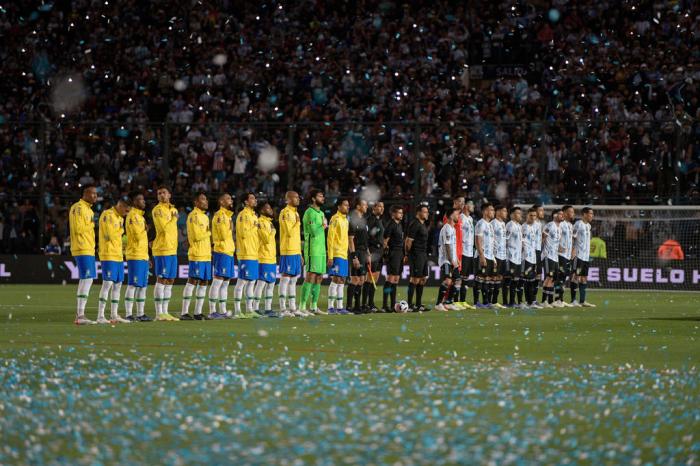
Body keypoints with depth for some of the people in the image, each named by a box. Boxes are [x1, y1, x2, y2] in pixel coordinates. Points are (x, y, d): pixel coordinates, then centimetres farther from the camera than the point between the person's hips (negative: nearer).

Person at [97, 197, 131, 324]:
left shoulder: (120, 218, 19)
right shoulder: (108, 215, -11)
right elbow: (111, 236, -15)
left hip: (118, 256, 9)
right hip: (109, 255, -9)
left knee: (117, 285, 11)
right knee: (108, 283, -13)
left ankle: (114, 315, 17)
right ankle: (100, 316, -13)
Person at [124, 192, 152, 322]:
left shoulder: (140, 216, 19)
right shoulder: (132, 215, -10)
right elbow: (137, 235, -19)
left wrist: (147, 256, 20)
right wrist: (145, 229, 2)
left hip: (143, 256, 9)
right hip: (135, 256, -9)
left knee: (143, 286, 10)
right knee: (133, 285, -10)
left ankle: (140, 314, 14)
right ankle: (129, 314, -10)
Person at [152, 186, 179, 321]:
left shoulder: (173, 209, 17)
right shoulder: (157, 210, -8)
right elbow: (164, 227, -18)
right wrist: (174, 218, -4)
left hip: (172, 249, 8)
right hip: (162, 249, -8)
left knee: (170, 281, 9)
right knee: (161, 280, -8)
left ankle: (165, 312, 15)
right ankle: (159, 313, -6)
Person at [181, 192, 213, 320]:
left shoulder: (205, 217, 19)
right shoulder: (193, 216, -10)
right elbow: (196, 236, -17)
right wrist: (208, 232, -4)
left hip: (206, 255, 9)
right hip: (197, 255, -9)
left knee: (204, 283, 9)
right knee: (192, 281, -10)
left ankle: (198, 312, 14)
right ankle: (184, 313, -10)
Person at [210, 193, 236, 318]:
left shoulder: (228, 216, 19)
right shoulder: (220, 215, -11)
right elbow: (224, 235, -18)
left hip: (229, 252, 10)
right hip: (222, 252, -10)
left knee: (225, 282, 11)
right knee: (218, 281, -9)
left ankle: (223, 310, 14)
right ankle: (212, 311, -9)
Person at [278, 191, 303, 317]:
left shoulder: (295, 213, 18)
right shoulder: (285, 212, -9)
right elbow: (289, 232, -17)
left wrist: (300, 252, 19)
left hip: (296, 251, 9)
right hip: (288, 251, -9)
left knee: (294, 279, 11)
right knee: (286, 278, -8)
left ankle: (292, 307, 15)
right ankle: (283, 309, -8)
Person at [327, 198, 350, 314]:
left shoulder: (345, 220, 17)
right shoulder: (335, 219, -10)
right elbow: (330, 238, -14)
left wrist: (347, 252, 17)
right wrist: (330, 257, -18)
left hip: (344, 255, 9)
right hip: (336, 254, -9)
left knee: (342, 281, 8)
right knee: (336, 279, -10)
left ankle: (339, 307, 11)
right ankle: (331, 307, -9)